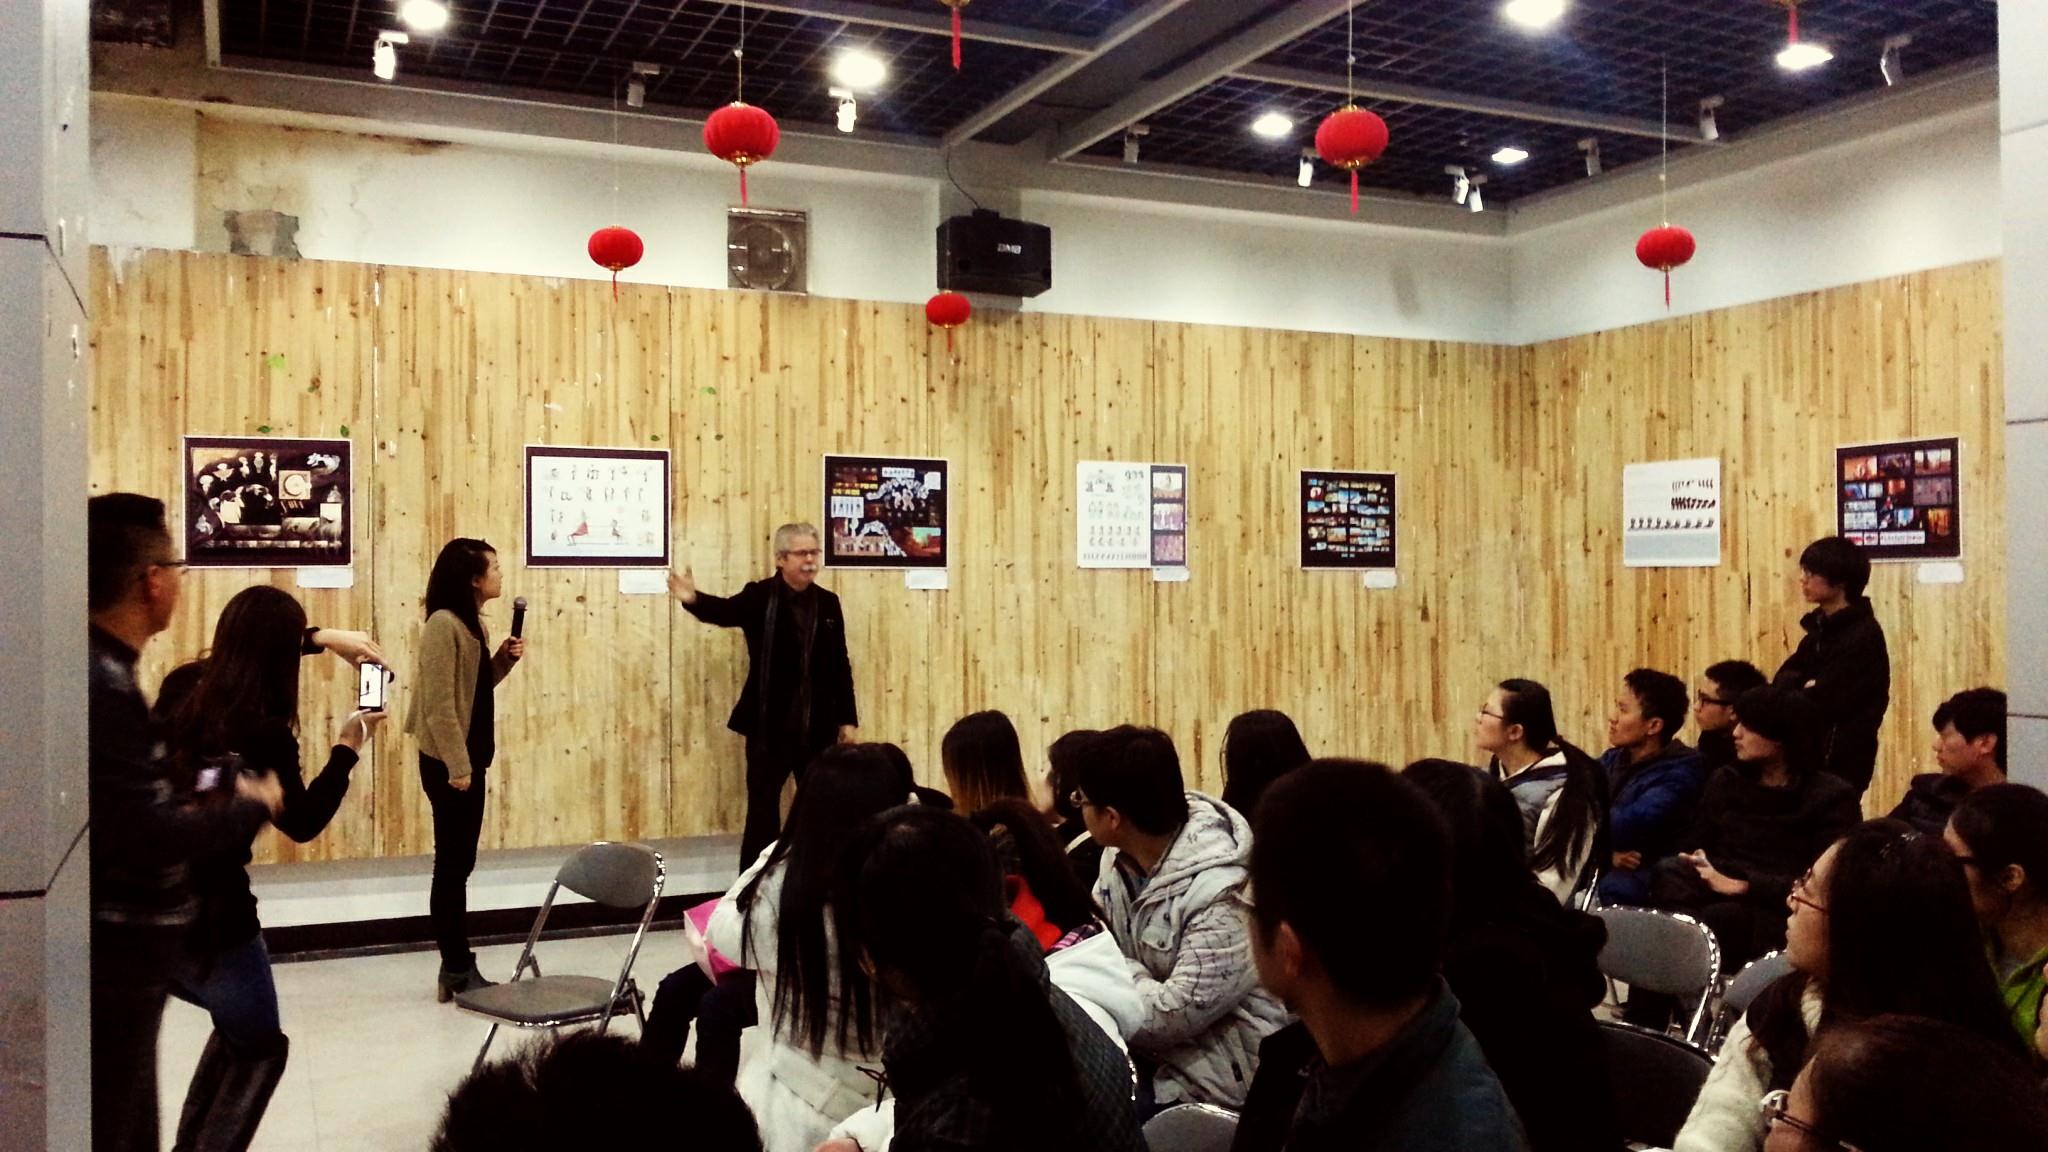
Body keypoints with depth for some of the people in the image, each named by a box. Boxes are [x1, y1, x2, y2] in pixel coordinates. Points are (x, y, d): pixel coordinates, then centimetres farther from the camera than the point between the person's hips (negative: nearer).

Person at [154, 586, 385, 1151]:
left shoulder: (179, 689, -1)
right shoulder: (263, 733, -19)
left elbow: (248, 645, 20)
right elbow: (302, 823, -6)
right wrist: (346, 751, 2)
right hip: (209, 916, -7)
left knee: (239, 1027, 28)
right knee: (260, 1048, 16)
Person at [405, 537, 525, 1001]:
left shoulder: (472, 623, 12)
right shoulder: (443, 624, -16)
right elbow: (439, 702, -20)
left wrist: (504, 659, 3)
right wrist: (456, 765, -21)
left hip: (470, 758, 9)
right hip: (448, 763, -9)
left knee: (460, 864, 12)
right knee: (452, 865, -1)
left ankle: (457, 968, 19)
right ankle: (457, 971, 6)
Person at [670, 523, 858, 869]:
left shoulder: (828, 603, 6)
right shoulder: (760, 596, -5)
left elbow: (841, 665, 9)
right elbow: (724, 611, -25)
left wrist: (847, 719, 8)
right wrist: (693, 599, -48)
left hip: (818, 726, 4)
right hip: (770, 726, -3)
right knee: (762, 809, 4)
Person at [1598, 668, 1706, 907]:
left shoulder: (1680, 772, -6)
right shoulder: (1612, 760, 15)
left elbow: (1627, 827, -20)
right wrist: (1606, 852, -14)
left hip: (1648, 878, -6)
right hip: (1598, 869, 6)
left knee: (1614, 889, -36)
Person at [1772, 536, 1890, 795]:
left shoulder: (1862, 635, -16)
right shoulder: (1821, 627, 12)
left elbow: (1826, 700, -21)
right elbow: (1783, 679, 6)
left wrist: (1797, 686, -4)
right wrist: (1803, 685, -13)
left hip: (1841, 758, -8)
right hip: (1813, 750, 8)